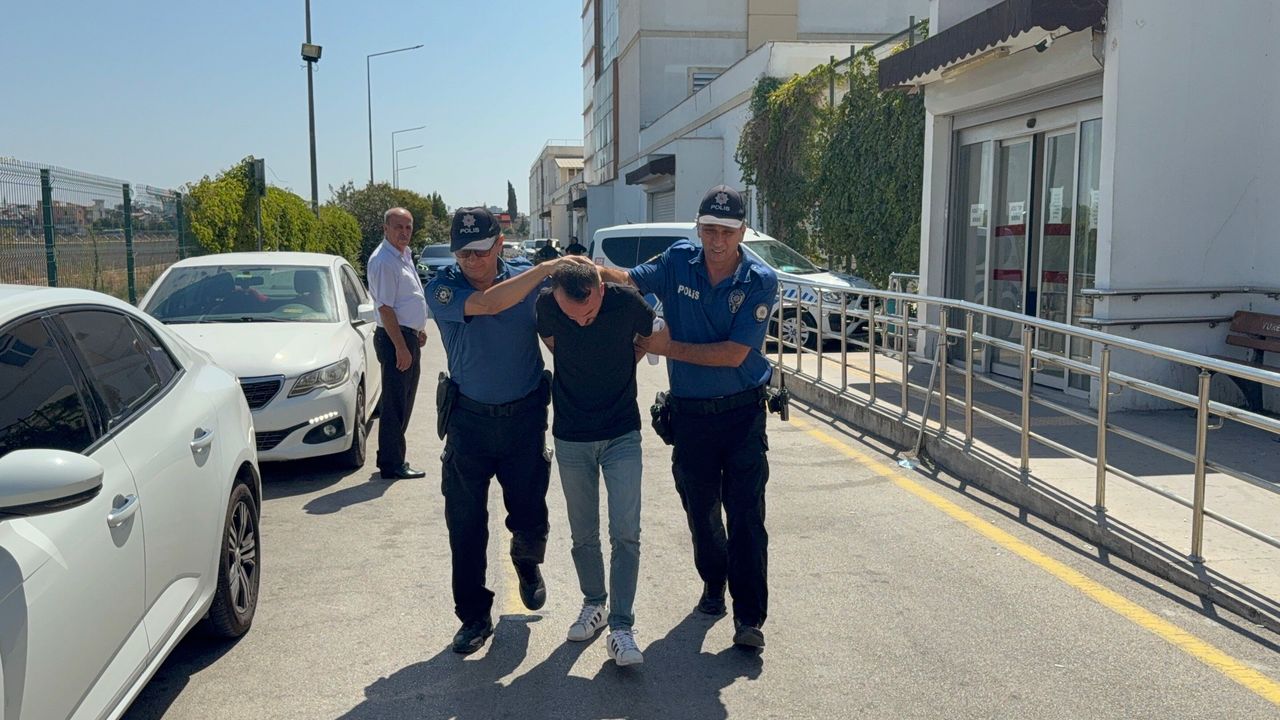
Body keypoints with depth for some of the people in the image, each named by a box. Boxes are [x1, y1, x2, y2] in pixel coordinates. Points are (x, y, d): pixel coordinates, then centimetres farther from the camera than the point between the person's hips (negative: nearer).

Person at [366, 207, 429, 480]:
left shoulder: (404, 255, 14)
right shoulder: (383, 260, -17)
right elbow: (386, 308, -21)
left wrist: (419, 330, 21)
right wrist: (401, 347, -23)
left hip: (408, 336, 10)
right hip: (395, 338, -10)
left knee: (403, 402, 16)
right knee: (395, 405, -4)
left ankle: (391, 458, 26)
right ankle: (392, 465, 2)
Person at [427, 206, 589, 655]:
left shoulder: (528, 278, -3)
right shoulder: (442, 288, -10)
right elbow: (487, 303, -29)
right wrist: (547, 267, -29)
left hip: (525, 416, 1)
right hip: (469, 419, -1)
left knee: (530, 520, 5)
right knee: (465, 525, 4)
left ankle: (527, 562, 41)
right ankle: (473, 616, 20)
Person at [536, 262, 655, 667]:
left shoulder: (627, 301, -19)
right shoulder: (547, 305, -16)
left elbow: (651, 336, 5)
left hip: (622, 435, -1)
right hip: (571, 437, 2)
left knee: (626, 534, -8)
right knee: (583, 535, 11)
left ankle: (621, 628, -1)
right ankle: (594, 604, 32)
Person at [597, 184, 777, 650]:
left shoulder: (760, 282, -12)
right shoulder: (678, 262, -3)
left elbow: (734, 354, -17)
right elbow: (629, 279, 3)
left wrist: (668, 347, -15)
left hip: (742, 413, -3)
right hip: (689, 413, 3)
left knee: (746, 515, -3)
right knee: (701, 510, 16)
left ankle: (749, 617, 5)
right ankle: (713, 583, 40)